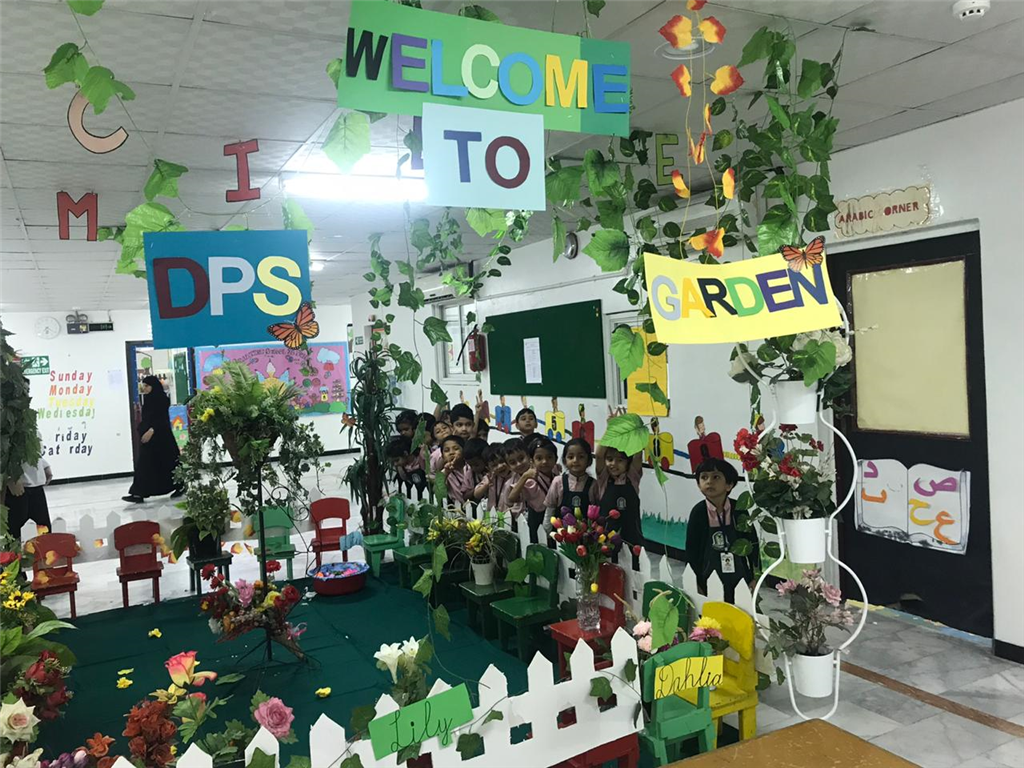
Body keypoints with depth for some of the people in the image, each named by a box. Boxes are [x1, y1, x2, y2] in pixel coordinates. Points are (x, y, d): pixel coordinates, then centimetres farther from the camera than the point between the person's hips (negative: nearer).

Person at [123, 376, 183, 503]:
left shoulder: (162, 398, -10)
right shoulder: (148, 400, 14)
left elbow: (163, 418, -19)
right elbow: (146, 419, 18)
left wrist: (151, 430, -28)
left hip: (160, 436, -8)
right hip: (148, 436, 8)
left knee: (166, 461, 0)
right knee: (144, 465, 2)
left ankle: (180, 486, 15)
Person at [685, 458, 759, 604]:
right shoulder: (698, 512, -10)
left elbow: (752, 544, 1)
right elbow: (691, 549, -5)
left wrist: (753, 578, 4)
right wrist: (696, 583, -3)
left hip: (739, 577, 1)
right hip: (709, 579, -1)